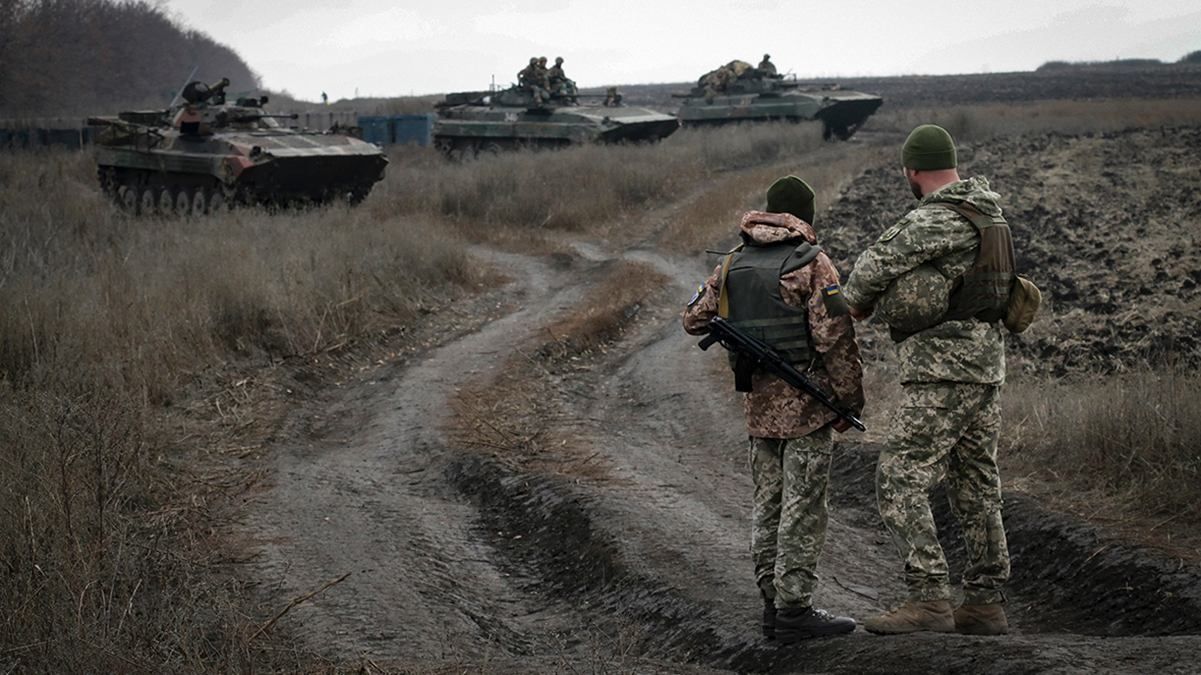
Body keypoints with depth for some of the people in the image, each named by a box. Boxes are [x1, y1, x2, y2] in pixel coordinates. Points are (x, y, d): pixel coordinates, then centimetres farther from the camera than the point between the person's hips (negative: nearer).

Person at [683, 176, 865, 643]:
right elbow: (834, 338, -14)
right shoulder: (812, 264, -11)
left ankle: (773, 604, 16)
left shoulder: (734, 262, 8)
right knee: (802, 508, -3)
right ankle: (794, 609, -2)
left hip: (760, 403, 6)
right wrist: (851, 401, -7)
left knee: (768, 504, 13)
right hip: (806, 405, -6)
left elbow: (694, 319, 13)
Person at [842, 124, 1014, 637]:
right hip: (985, 366, 10)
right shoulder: (987, 213, 15)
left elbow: (878, 263, -14)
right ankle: (986, 603, 17)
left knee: (900, 482, -9)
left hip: (943, 373, -10)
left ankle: (929, 599, -16)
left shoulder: (935, 220, -15)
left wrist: (856, 301, 7)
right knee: (976, 487, 12)